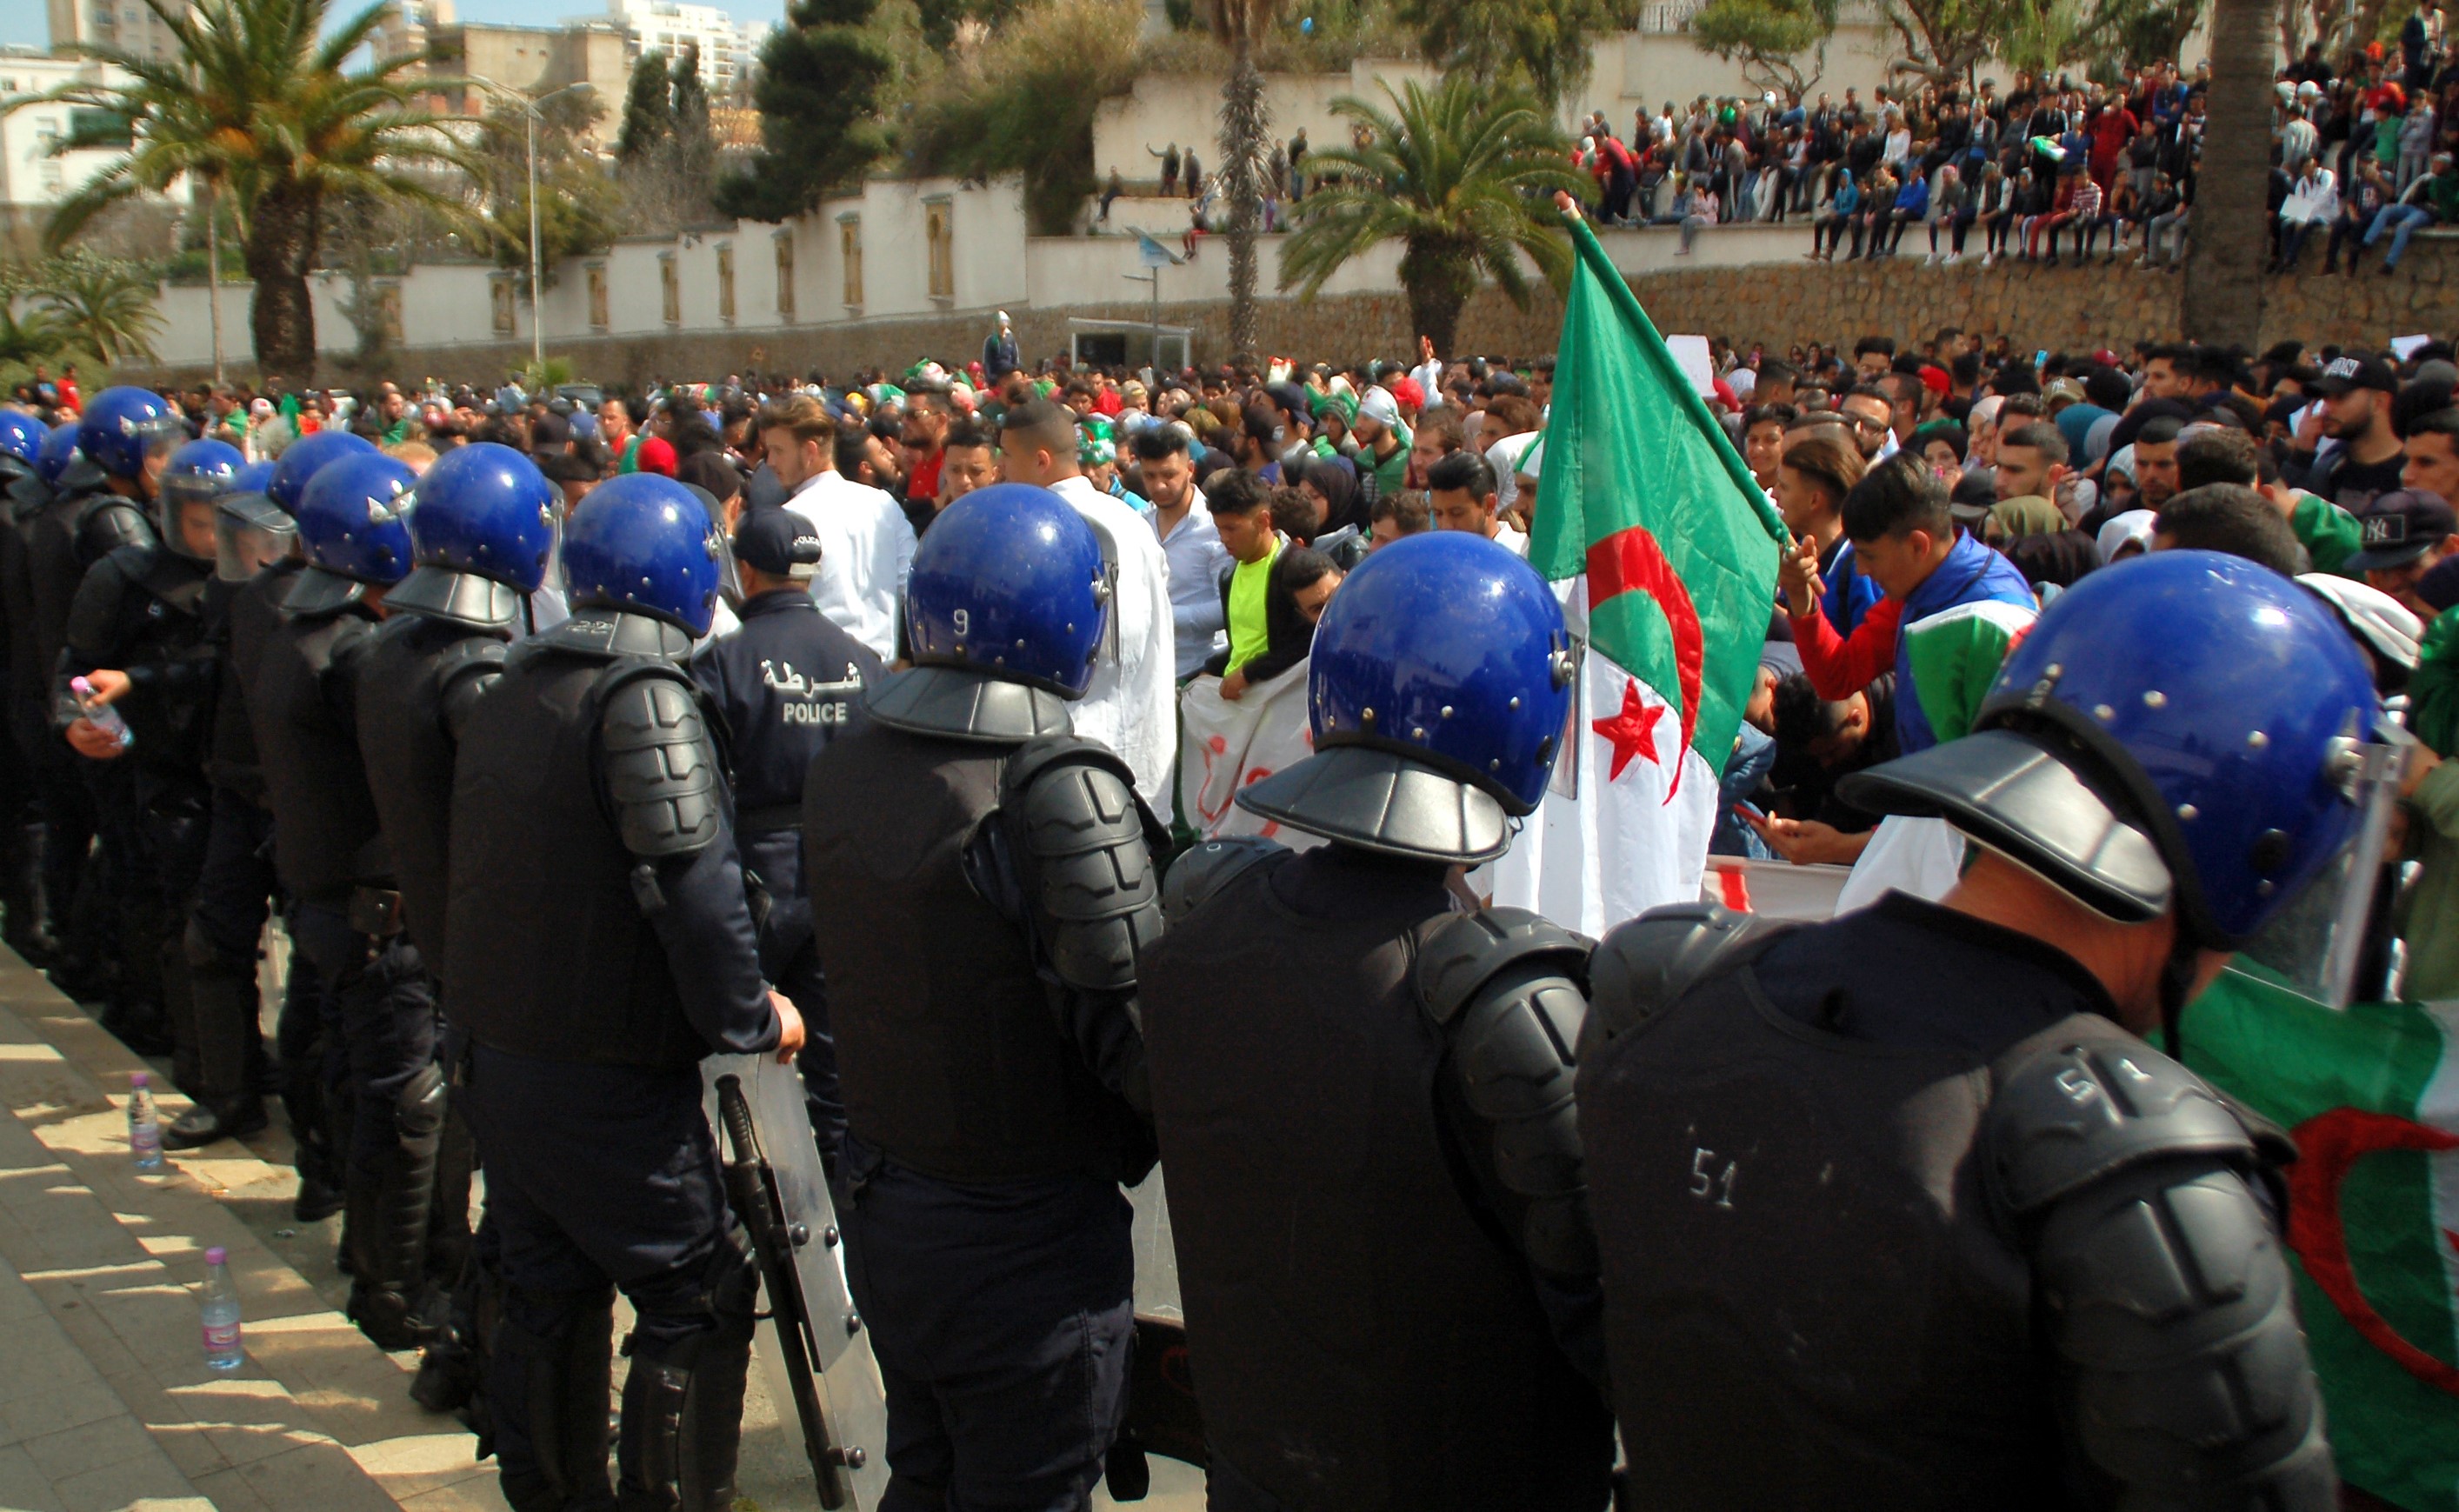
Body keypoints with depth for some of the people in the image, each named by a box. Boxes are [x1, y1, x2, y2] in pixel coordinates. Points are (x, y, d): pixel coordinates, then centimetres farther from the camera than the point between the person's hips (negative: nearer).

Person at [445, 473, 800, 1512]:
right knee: (698, 1299, 3)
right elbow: (693, 885, -23)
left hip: (495, 1060, 9)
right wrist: (750, 1019, -11)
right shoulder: (645, 696, -17)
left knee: (548, 1296, 19)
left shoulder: (506, 691, 10)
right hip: (611, 1081, -9)